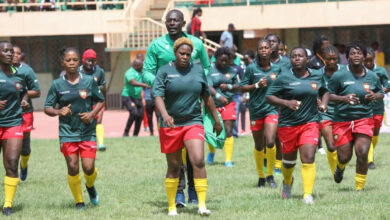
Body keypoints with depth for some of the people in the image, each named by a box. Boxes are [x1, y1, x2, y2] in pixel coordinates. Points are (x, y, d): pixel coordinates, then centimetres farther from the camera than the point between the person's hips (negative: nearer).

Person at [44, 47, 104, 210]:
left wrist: (92, 113, -8)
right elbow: (47, 108, 5)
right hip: (67, 132, 0)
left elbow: (100, 101, 10)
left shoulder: (89, 81, 0)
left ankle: (90, 186, 28)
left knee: (88, 168, -6)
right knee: (73, 168, -3)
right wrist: (59, 111, -16)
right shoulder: (57, 85, 0)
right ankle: (79, 202, 13)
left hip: (88, 132, 0)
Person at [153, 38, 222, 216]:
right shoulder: (165, 71, -1)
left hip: (193, 123, 1)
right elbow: (158, 95, -12)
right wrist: (165, 114, -30)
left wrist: (216, 119, 22)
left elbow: (207, 97, 18)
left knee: (198, 161, -17)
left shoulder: (198, 71, 9)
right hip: (170, 125, -1)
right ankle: (172, 206, 20)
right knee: (173, 168, 7)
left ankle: (202, 204, -16)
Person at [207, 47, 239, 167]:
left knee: (228, 132, -10)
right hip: (213, 104, -2)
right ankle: (211, 152, 39)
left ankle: (228, 160, -7)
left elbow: (237, 87, 16)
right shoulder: (210, 70, -4)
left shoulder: (231, 71, 9)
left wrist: (229, 86, -6)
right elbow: (208, 87, -18)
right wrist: (218, 95, -36)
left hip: (228, 104, 2)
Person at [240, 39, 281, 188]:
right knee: (259, 146, 10)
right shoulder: (251, 68, -3)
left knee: (270, 142, -17)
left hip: (272, 109, 0)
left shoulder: (277, 68, 2)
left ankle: (270, 175, 0)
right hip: (255, 110, 0)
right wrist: (257, 85, -13)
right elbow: (242, 87, -1)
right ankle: (261, 176, 26)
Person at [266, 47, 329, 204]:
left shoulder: (317, 76, 6)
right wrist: (286, 103, -20)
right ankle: (287, 182, 46)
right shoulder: (284, 77, -6)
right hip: (288, 124, -1)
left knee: (308, 158, -15)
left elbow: (324, 91, 25)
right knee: (289, 160, 13)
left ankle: (308, 194, -12)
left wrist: (324, 104, 5)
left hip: (310, 123, 1)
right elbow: (268, 96, -6)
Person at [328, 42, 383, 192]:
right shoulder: (339, 76, -7)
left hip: (364, 119, 1)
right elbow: (328, 95, -2)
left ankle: (360, 187, 3)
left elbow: (381, 93, 17)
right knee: (344, 157, 1)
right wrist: (343, 98, -20)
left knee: (362, 153, -15)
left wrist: (375, 96, -7)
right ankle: (340, 167, 42)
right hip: (342, 120, -1)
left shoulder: (372, 76, 3)